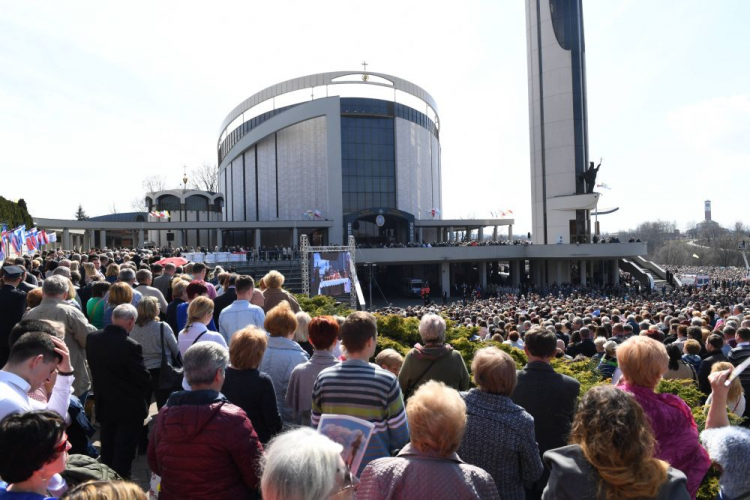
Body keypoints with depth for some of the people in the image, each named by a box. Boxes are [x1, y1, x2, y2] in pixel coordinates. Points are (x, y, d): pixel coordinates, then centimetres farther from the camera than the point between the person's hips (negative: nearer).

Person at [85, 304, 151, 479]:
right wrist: (139, 395, 2)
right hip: (129, 407, -6)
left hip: (104, 404, 7)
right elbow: (144, 379, -19)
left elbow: (94, 368, 7)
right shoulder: (131, 346, -28)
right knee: (124, 452, 7)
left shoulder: (92, 339, -7)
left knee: (107, 450, 21)